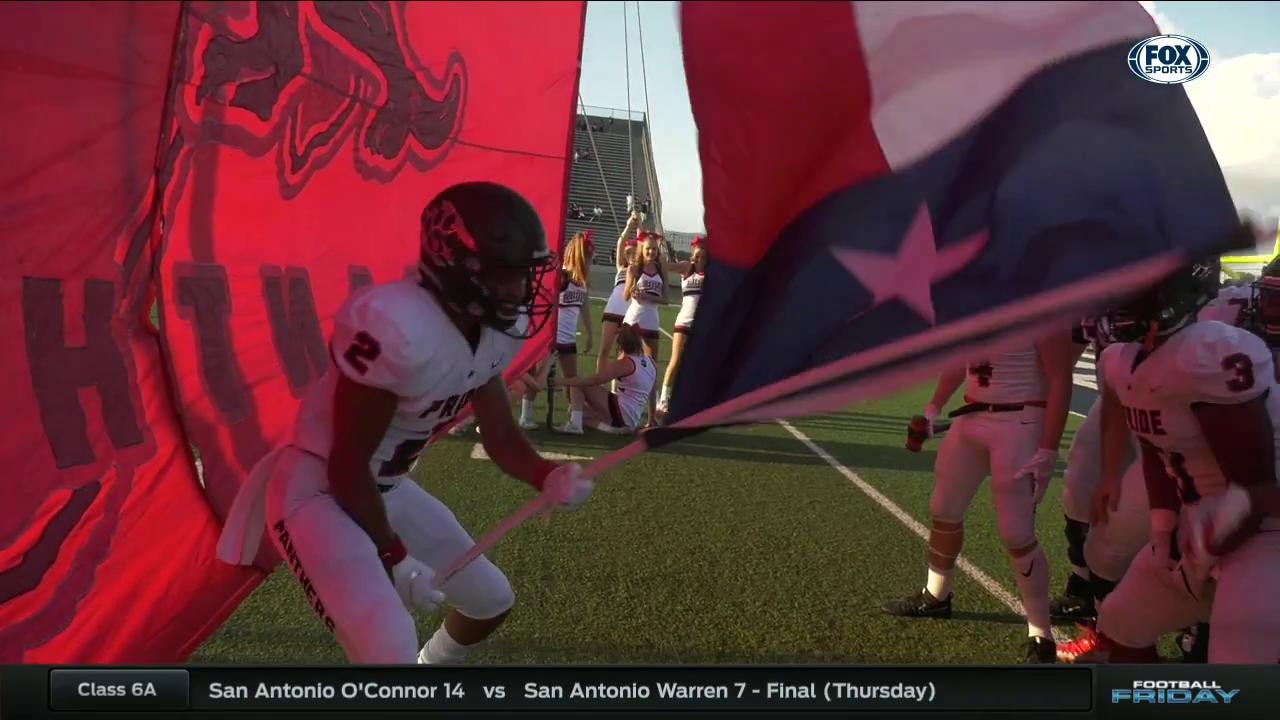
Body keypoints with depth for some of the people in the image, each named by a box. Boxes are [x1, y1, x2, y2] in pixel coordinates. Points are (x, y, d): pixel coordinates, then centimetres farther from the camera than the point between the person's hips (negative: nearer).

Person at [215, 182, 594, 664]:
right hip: (316, 492, -9)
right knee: (391, 651, -23)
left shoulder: (494, 331, -4)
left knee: (491, 600, 19)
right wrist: (393, 558, -11)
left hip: (388, 489, 9)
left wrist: (548, 478, -15)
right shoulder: (398, 327, -31)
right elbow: (347, 465, -23)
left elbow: (500, 436, 6)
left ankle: (436, 660, 49)